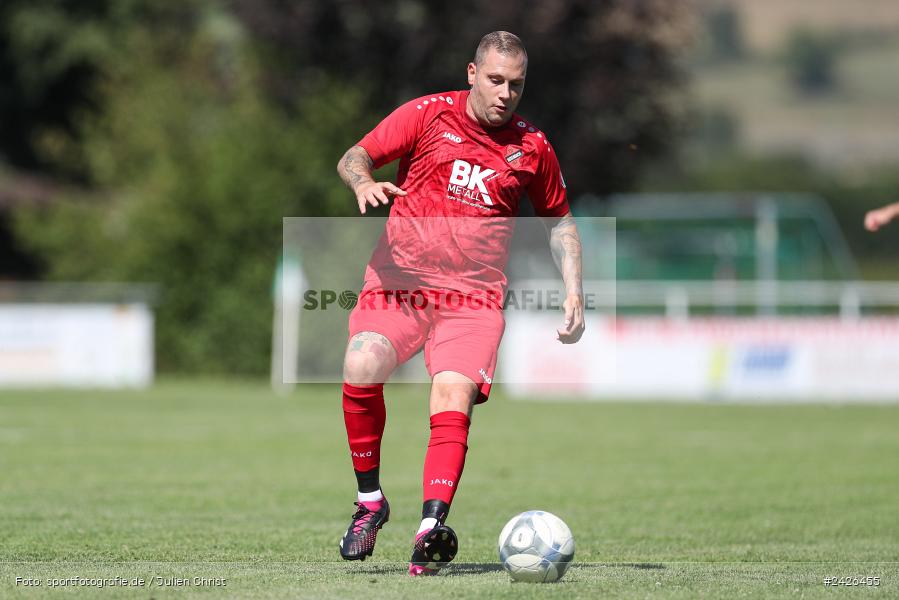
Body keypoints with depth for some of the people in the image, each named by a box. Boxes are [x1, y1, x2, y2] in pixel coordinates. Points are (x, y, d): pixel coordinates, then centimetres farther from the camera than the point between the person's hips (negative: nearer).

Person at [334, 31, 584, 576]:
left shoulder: (532, 147, 10)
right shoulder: (430, 114, 4)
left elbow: (559, 219, 23)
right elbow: (354, 157, 4)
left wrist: (574, 291, 11)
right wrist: (363, 182, -20)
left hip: (473, 296, 1)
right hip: (397, 282, -1)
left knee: (454, 393, -24)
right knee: (361, 368, -26)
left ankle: (432, 527, -35)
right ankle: (370, 502, -7)